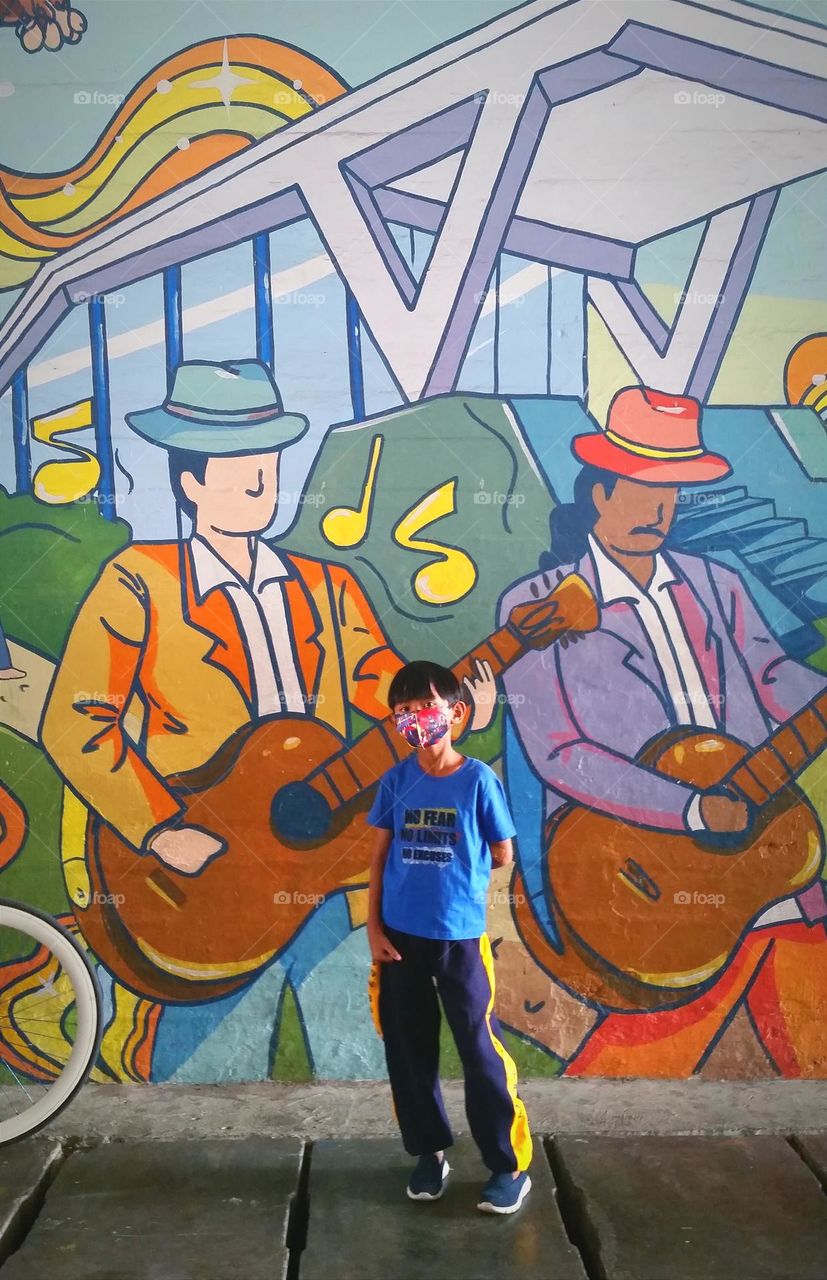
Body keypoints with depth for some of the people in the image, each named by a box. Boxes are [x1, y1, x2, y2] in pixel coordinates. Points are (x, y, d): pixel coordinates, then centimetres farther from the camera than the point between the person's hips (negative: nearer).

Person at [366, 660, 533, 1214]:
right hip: (400, 935, 4)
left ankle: (512, 1164, 17)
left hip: (460, 935, -3)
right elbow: (380, 856, 5)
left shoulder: (479, 779, -9)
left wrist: (456, 872, 8)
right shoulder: (396, 781, 1)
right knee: (409, 1050, 12)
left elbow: (502, 855, -1)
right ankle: (430, 1152, 31)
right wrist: (373, 927, 1)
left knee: (481, 1050, 2)